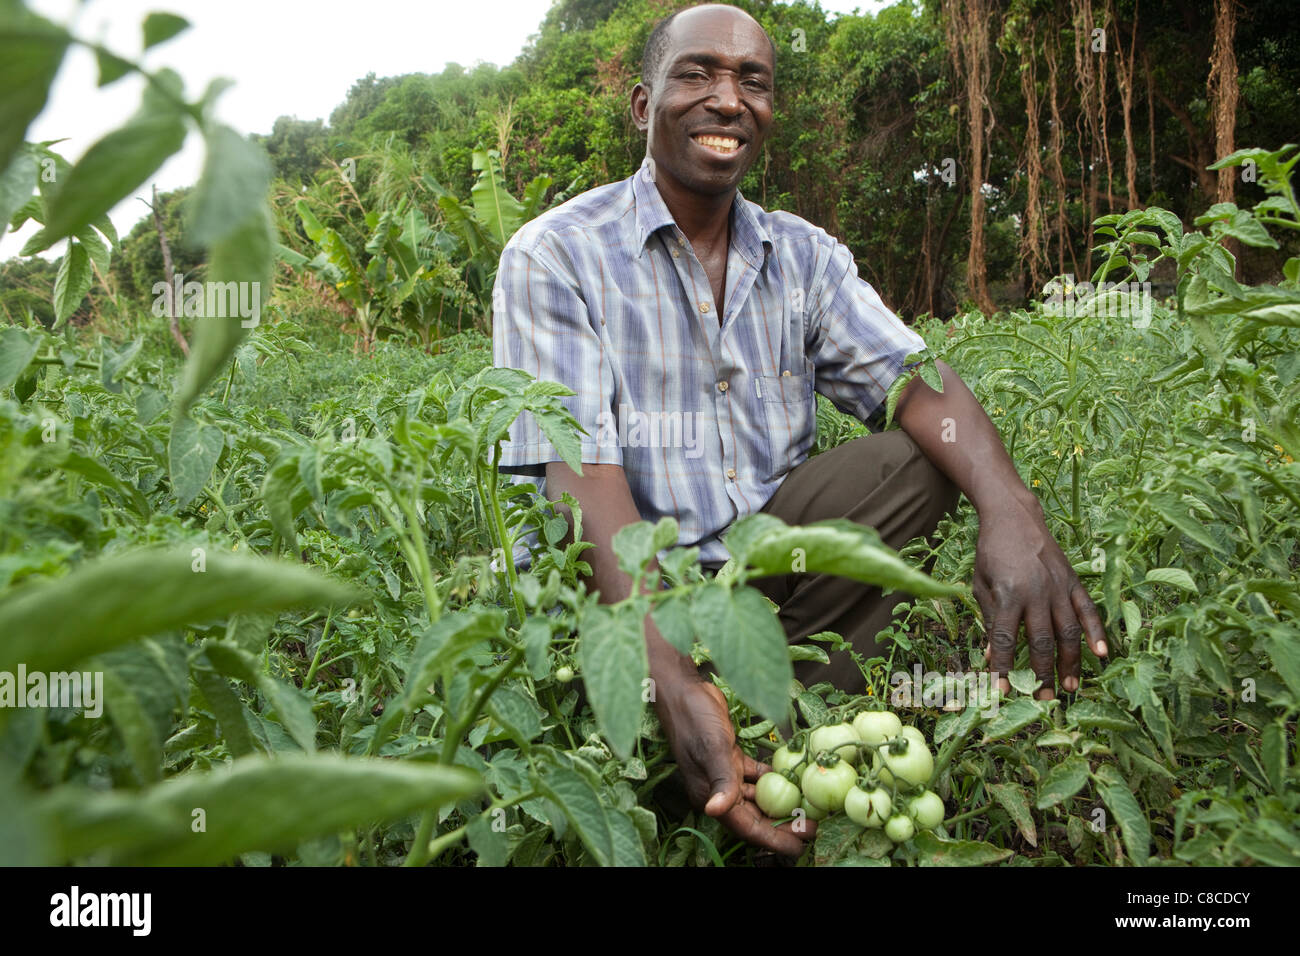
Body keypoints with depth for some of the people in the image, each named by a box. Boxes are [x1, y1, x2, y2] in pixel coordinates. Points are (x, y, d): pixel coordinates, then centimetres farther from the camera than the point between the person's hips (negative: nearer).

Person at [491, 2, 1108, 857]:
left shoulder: (802, 255, 7)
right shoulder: (555, 259, -9)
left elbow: (910, 376, -5)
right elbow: (580, 471, -21)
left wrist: (1011, 508, -29)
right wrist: (675, 679, -37)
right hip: (628, 585, -5)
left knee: (920, 457, -15)